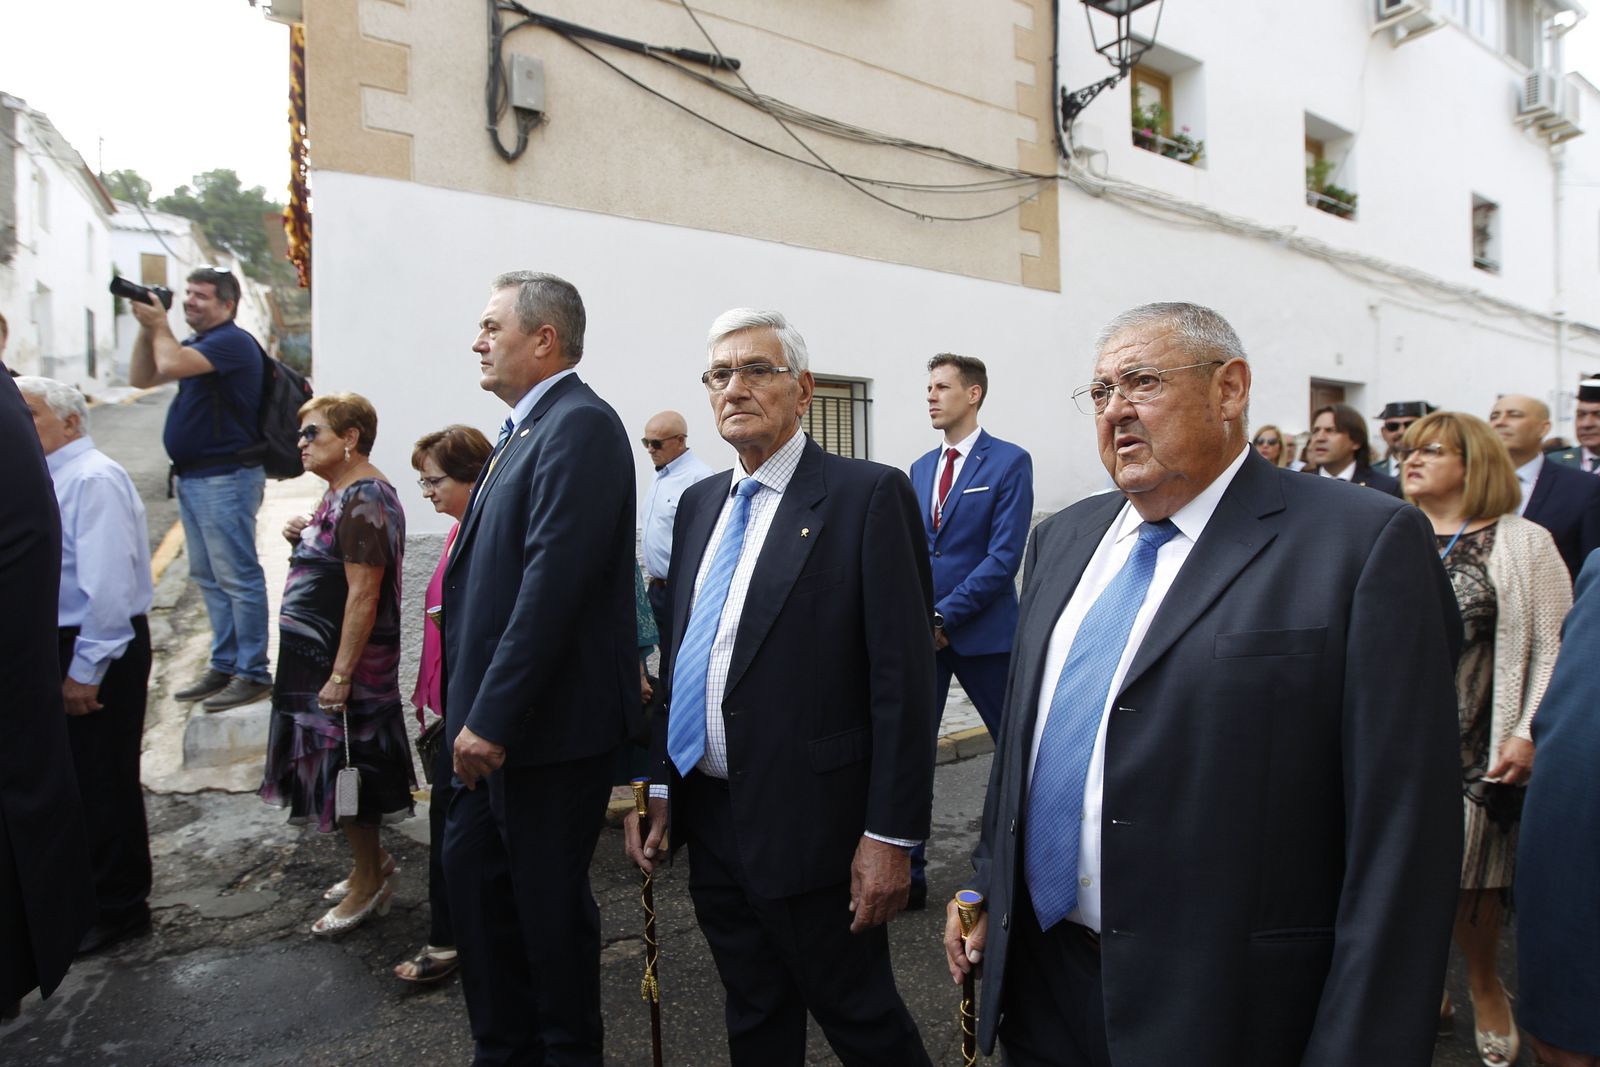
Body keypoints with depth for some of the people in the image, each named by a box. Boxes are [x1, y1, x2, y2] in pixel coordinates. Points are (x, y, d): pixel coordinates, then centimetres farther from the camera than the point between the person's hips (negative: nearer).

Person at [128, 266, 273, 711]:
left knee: (237, 577, -6)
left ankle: (253, 674, 1)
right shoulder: (195, 344, 18)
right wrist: (147, 328, 8)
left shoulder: (232, 342, -13)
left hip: (227, 477, -10)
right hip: (192, 476, 10)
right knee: (208, 576, 14)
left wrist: (160, 326, -6)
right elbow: (140, 378, 19)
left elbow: (172, 365, -25)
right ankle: (224, 665, 23)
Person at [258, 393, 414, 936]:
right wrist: (303, 536, 3)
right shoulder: (341, 492, 11)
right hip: (317, 654, 10)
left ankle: (369, 882, 17)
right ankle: (372, 864, 31)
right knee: (336, 766, 17)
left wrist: (341, 674, -24)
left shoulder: (363, 499, -20)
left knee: (343, 767, 1)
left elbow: (364, 594, -24)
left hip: (347, 658, -10)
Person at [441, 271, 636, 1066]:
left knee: (550, 899, 7)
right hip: (495, 719, 10)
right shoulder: (525, 428, 14)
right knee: (473, 874, 18)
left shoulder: (579, 425, -16)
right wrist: (470, 707, 15)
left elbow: (553, 582, -25)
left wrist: (493, 716, -24)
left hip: (550, 722, -9)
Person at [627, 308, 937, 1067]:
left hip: (810, 825, -6)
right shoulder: (699, 502, 10)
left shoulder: (870, 495, -11)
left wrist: (890, 834, -15)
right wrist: (656, 784, 9)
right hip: (708, 819, 7)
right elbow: (678, 657, 14)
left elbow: (904, 677, -14)